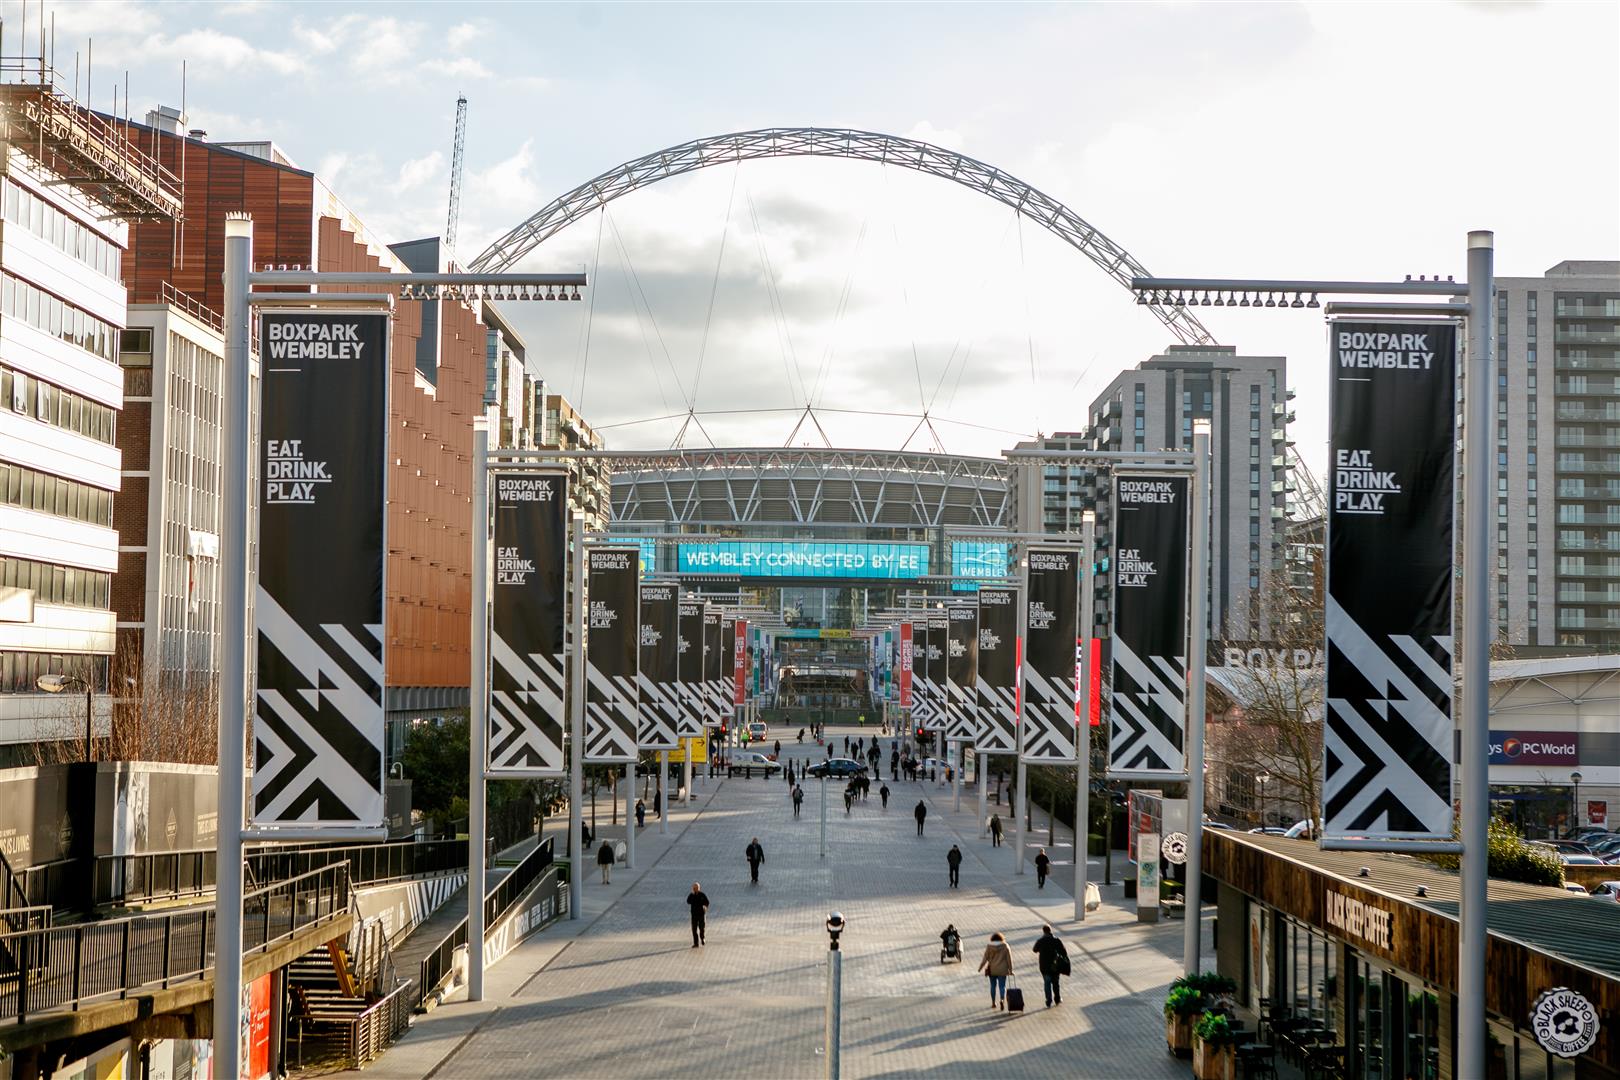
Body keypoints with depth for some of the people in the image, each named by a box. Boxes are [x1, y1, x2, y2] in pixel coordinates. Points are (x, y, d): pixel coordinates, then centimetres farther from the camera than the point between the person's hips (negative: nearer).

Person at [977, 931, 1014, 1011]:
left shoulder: (989, 947, -3)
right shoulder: (1005, 946, -3)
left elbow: (985, 958, -4)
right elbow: (1009, 959, -4)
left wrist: (980, 968, 7)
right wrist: (1010, 970, 0)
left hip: (992, 970, 1)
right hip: (1002, 970, -1)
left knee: (993, 986, 15)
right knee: (1002, 986, 2)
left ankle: (993, 1003, 21)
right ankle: (1002, 1000, -23)